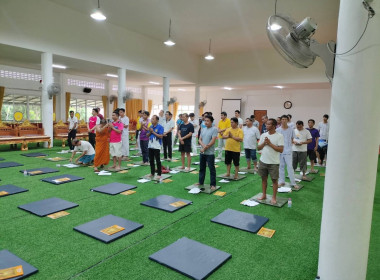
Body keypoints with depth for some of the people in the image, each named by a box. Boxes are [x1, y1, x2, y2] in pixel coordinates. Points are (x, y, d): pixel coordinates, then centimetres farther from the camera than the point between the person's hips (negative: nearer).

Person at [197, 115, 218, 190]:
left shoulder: (214, 129, -9)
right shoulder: (203, 129, 11)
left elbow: (213, 141, -15)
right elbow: (200, 140, 7)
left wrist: (205, 148, -13)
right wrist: (203, 145, -13)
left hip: (210, 153, -6)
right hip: (202, 152, 7)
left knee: (212, 169, 0)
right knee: (202, 168, 16)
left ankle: (213, 184, 7)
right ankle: (200, 182, 28)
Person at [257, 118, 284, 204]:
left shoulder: (279, 136, -9)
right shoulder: (263, 135, 5)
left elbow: (281, 150, -16)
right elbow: (258, 148, 6)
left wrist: (270, 143, -18)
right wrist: (264, 143, -12)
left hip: (274, 162, -4)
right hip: (263, 161, 5)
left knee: (274, 180, 6)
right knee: (264, 178, 14)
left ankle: (274, 197, 19)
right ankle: (264, 195, 28)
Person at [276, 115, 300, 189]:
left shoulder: (291, 130, 0)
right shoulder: (277, 130, 0)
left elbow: (292, 140, 8)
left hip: (288, 151, -1)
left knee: (290, 166, -2)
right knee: (281, 166, 10)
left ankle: (293, 183, 5)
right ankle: (281, 181, 19)